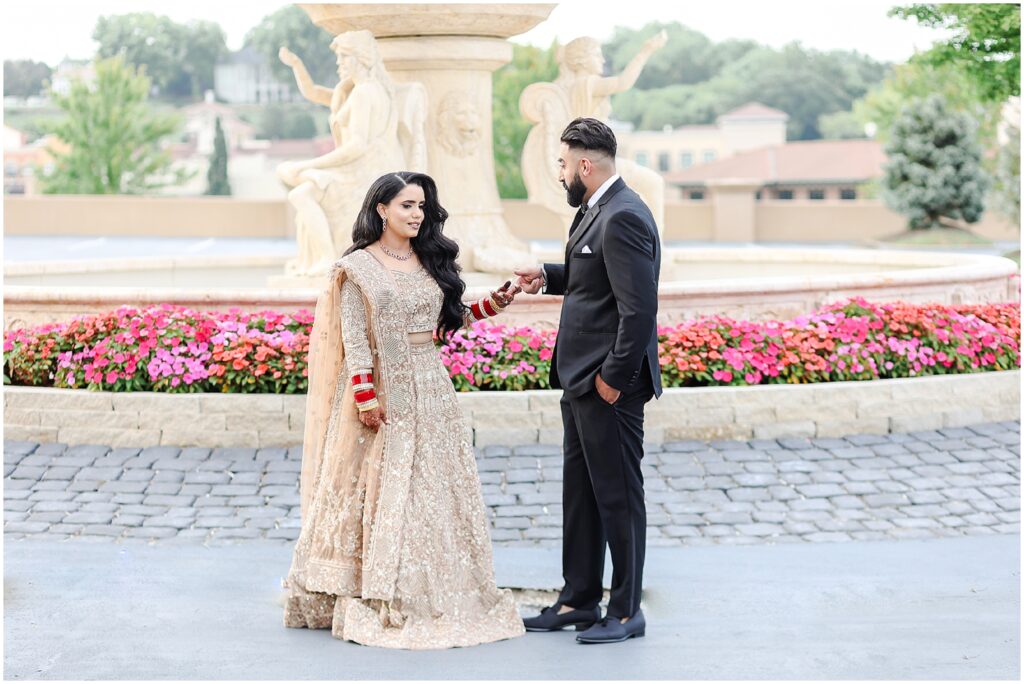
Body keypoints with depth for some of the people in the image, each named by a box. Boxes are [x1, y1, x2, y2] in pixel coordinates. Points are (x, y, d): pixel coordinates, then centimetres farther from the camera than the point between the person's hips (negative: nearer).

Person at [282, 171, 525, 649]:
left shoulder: (431, 261, 11)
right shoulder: (357, 267, -5)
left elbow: (444, 322, 14)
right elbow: (353, 340, -9)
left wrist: (492, 305, 2)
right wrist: (365, 397, -17)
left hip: (430, 390, 5)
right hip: (383, 394, -5)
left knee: (434, 491, 6)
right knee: (379, 495, -2)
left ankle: (437, 596, 13)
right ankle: (375, 602, 3)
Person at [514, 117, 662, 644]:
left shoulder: (623, 219, -20)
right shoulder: (596, 210, 13)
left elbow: (638, 308, -24)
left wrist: (613, 377, -21)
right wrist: (549, 276, 12)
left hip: (608, 384, -10)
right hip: (580, 380, 10)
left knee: (618, 495, 0)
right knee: (580, 492, 16)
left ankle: (626, 611, 11)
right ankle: (577, 601, 26)